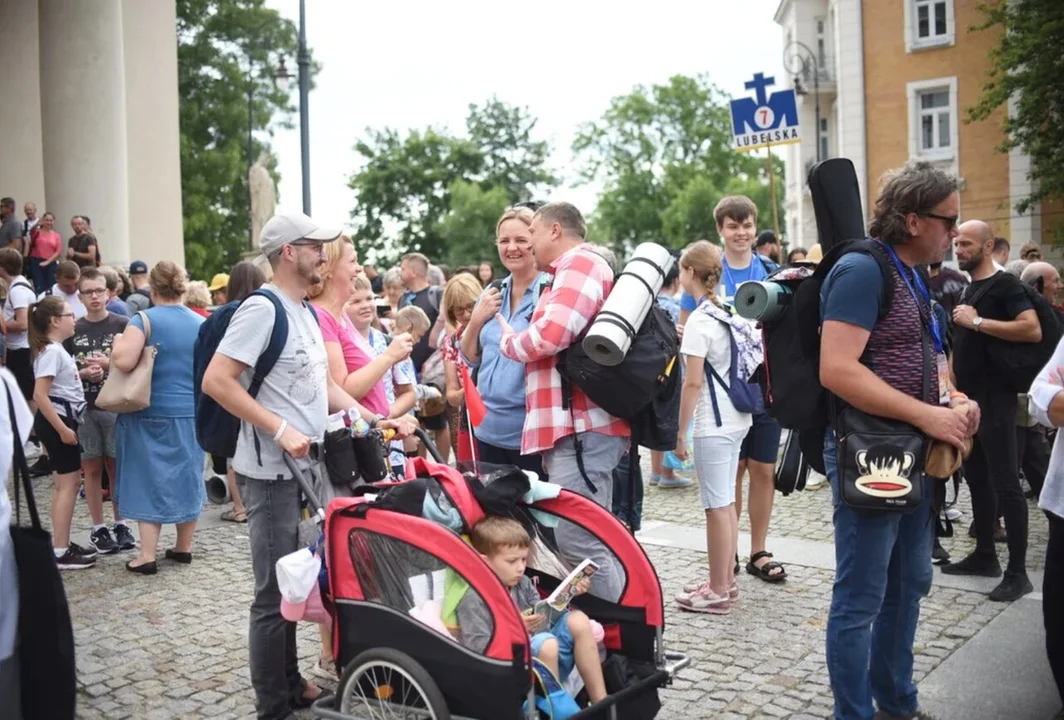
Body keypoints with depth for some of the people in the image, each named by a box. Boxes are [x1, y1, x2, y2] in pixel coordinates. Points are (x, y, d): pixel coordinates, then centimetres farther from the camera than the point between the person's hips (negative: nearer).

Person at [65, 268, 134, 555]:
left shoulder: (122, 325, -1)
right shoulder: (72, 330, 5)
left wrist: (108, 364, -17)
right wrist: (83, 373, -11)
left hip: (116, 406, -2)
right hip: (83, 408, 2)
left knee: (117, 466, 6)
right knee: (92, 468, 7)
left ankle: (120, 524, 17)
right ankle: (99, 528, 15)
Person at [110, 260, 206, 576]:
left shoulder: (144, 320, -11)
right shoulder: (201, 323, 4)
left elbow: (123, 361, -22)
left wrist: (117, 342, -2)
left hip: (151, 414, -4)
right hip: (192, 414, 4)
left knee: (149, 478, 2)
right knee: (186, 477, 14)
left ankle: (147, 556, 2)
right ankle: (184, 547, 23)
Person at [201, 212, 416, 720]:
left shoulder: (306, 311, 14)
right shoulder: (262, 309, -14)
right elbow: (216, 381, -22)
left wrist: (373, 421, 10)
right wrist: (280, 430, -24)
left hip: (306, 468, 9)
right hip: (272, 471, -9)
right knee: (275, 592, 0)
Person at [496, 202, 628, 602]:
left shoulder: (580, 263, -6)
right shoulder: (575, 269, 25)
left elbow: (551, 333, -20)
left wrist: (510, 341, -1)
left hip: (581, 426, -11)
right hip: (575, 424, 11)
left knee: (576, 537, -12)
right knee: (591, 537, 12)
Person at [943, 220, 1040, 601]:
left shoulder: (1005, 284, -9)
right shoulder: (966, 289, 16)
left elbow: (1033, 330, -23)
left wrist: (977, 321, -20)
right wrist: (951, 383, 14)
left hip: (995, 399, -9)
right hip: (967, 398, 9)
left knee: (1005, 483, -6)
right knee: (977, 479, 14)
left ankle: (1017, 573, -2)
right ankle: (985, 555, 24)